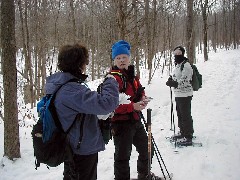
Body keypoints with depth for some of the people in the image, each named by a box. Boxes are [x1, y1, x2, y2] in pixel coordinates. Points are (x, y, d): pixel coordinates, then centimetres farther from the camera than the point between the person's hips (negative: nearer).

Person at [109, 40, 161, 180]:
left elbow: (140, 91, 23)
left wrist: (143, 98, -1)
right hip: (121, 122, -9)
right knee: (123, 156, 2)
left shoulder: (132, 76, 11)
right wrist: (133, 106, -29)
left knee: (146, 149, 24)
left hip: (135, 120, 9)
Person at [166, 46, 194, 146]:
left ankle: (188, 138, 0)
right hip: (178, 94, 10)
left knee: (186, 115, -6)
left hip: (185, 95, -10)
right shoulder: (178, 65, 15)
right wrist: (171, 81, 5)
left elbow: (184, 81, -23)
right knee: (180, 114, 19)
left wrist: (174, 83, -30)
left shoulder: (186, 65, -16)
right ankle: (183, 133, 34)